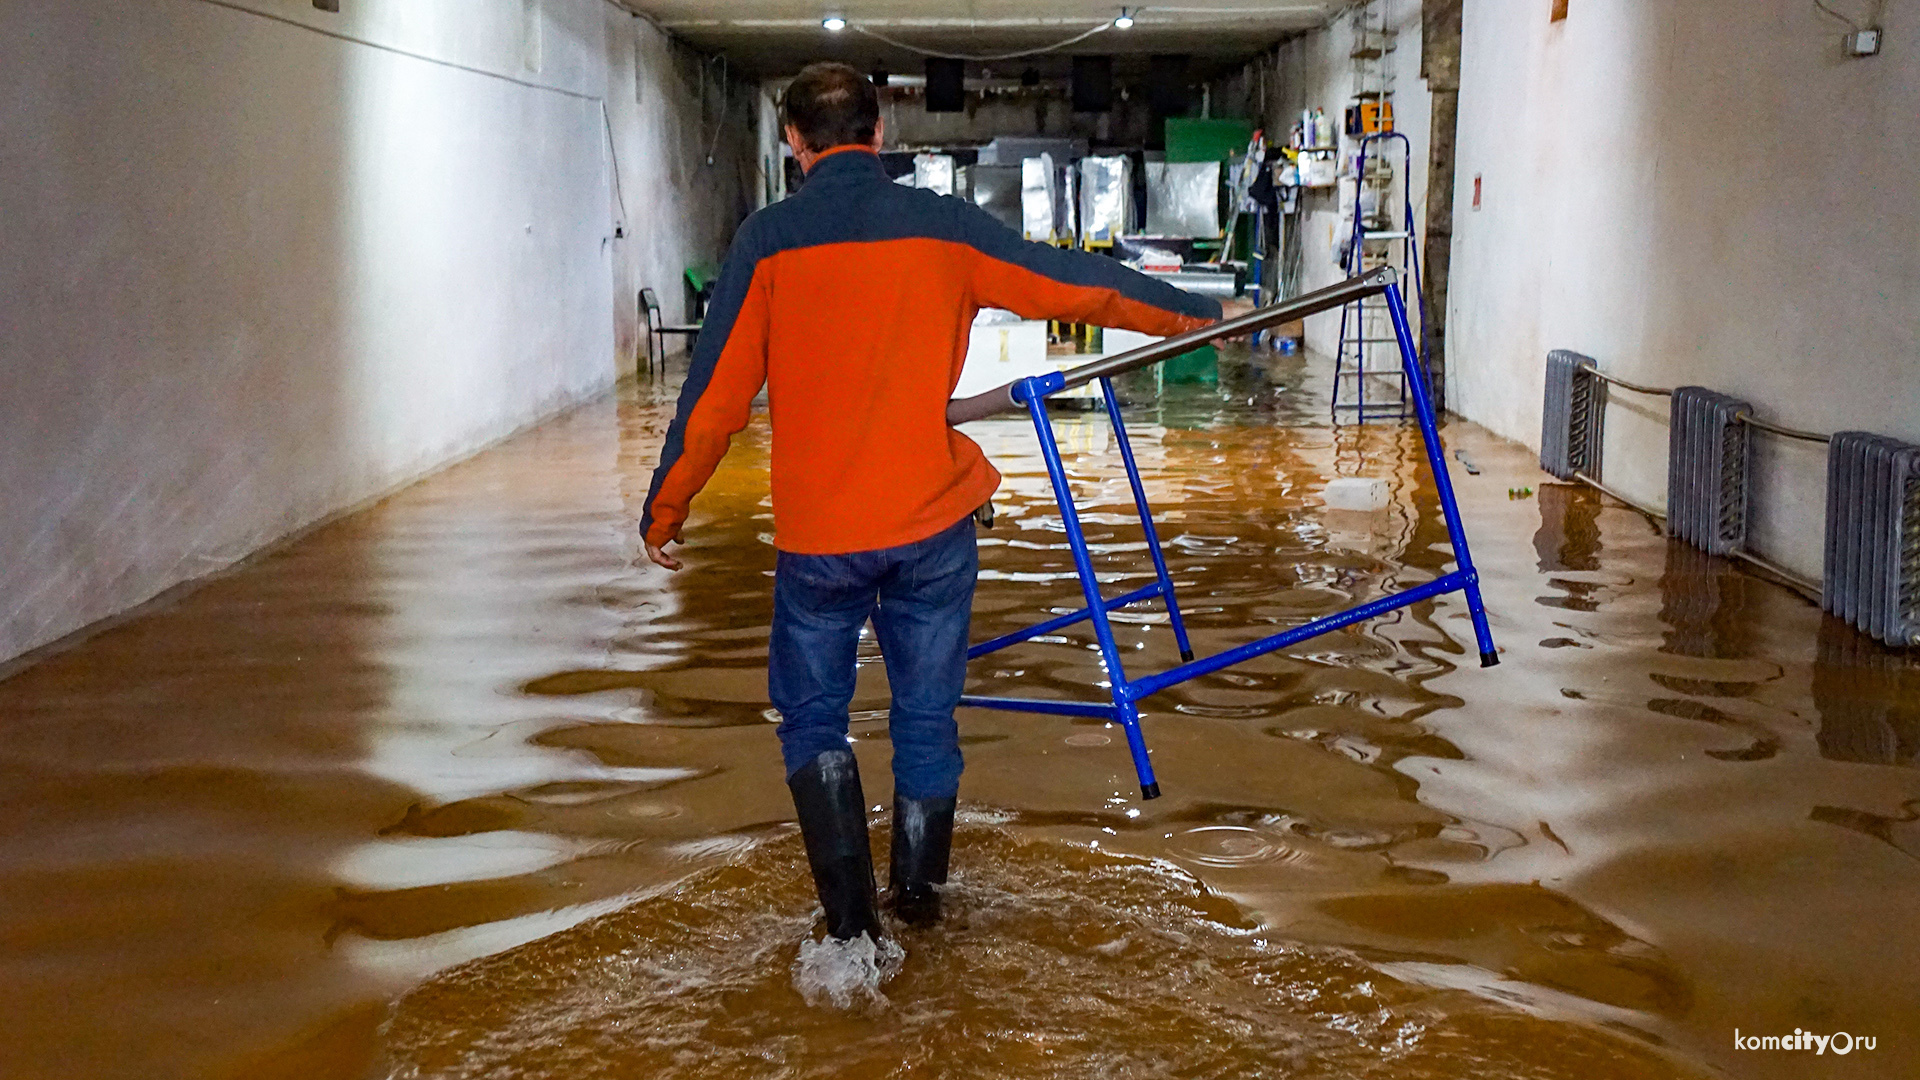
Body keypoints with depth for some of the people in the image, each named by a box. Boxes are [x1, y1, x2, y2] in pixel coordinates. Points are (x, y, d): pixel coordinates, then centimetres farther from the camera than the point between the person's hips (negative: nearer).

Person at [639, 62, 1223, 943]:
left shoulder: (768, 241, -6)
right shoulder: (943, 226, -2)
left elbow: (715, 396, -6)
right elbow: (1076, 283, 6)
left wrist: (663, 511, 6)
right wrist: (1192, 313, 21)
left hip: (816, 536, -1)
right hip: (931, 522, 2)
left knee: (812, 716, 14)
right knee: (926, 715, 17)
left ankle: (852, 920, 4)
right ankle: (918, 895, 33)